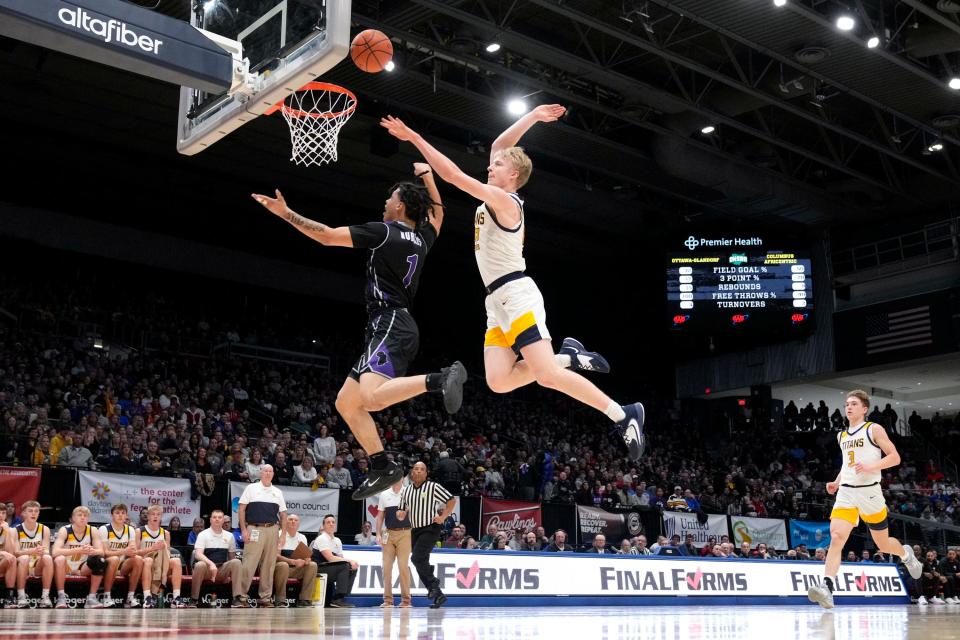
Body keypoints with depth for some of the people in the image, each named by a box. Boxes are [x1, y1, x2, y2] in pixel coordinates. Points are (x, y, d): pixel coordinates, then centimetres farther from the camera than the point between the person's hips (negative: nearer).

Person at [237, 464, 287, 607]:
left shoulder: (277, 492, 15)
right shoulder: (251, 488, 5)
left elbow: (283, 514, 16)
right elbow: (241, 509, 1)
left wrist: (283, 534, 7)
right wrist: (243, 530, -7)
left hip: (272, 530, 4)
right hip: (254, 529, -4)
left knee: (269, 565, 5)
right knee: (249, 564, -8)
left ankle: (266, 597, 11)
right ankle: (241, 594, -1)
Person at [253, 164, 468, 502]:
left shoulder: (384, 232, -6)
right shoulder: (422, 238, 16)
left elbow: (327, 236, -7)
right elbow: (437, 212, 40)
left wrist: (286, 213, 0)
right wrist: (428, 177, 41)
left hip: (391, 326, -9)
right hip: (392, 328, 9)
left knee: (371, 398, -32)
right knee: (346, 403, 11)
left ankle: (441, 378, -30)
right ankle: (382, 467, 9)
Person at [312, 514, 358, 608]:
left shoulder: (337, 541, 15)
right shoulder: (322, 538, -10)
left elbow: (341, 559, 11)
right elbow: (330, 558, -21)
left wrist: (351, 562, -12)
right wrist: (350, 561, -19)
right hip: (318, 570, -8)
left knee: (352, 568, -8)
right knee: (345, 566, -25)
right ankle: (338, 599, -28)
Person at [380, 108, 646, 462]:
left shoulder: (504, 201, -10)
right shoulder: (497, 198, 16)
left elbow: (454, 175, -17)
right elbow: (499, 145, 25)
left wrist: (414, 138, -14)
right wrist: (533, 116, 23)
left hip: (516, 296, -9)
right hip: (499, 303, 9)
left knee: (547, 375, -14)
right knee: (498, 382, -6)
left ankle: (624, 415, -5)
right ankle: (568, 357, 8)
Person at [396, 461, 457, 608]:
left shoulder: (433, 487, -6)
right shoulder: (407, 490, 9)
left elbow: (452, 500, -3)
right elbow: (402, 511, 17)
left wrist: (443, 517, -10)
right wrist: (400, 514, -6)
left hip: (430, 529, -6)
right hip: (415, 530, 7)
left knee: (417, 558, -21)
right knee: (421, 563, 6)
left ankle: (433, 582, 0)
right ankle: (438, 595, 16)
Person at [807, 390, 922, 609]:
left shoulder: (874, 430, -1)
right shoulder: (842, 436, 16)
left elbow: (895, 457, -6)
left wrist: (871, 466, -21)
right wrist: (837, 482, 14)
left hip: (869, 492, -4)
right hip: (846, 493, 4)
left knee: (883, 544, 11)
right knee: (836, 538, -17)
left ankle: (906, 554, 46)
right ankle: (827, 588, -28)